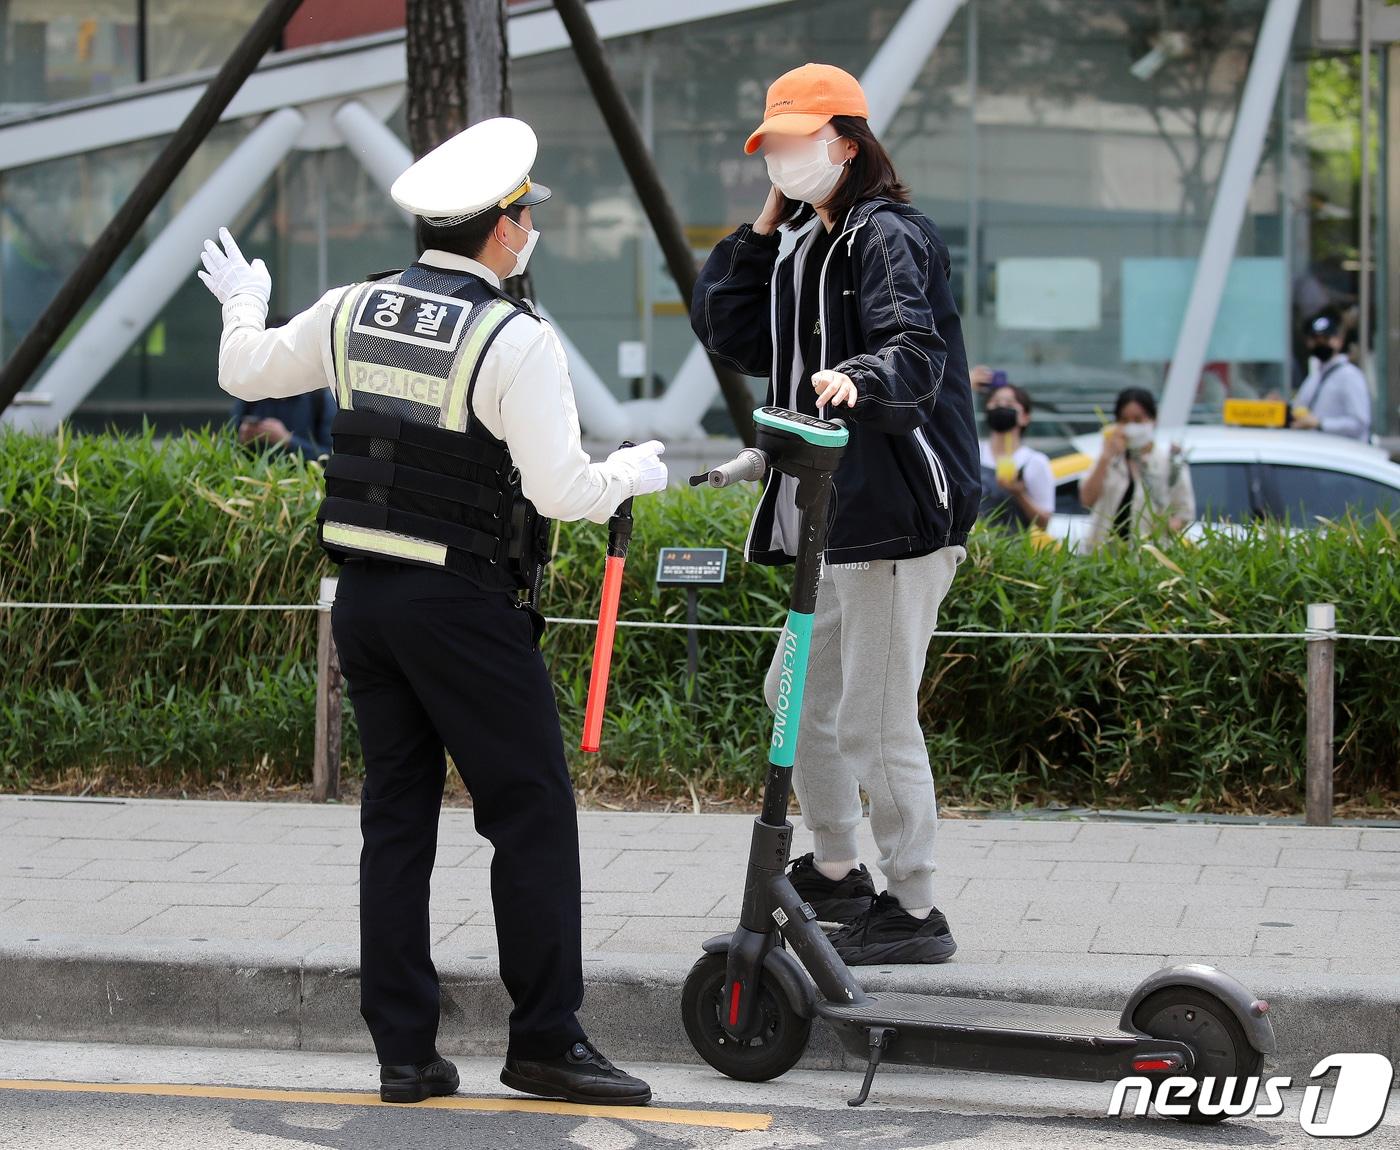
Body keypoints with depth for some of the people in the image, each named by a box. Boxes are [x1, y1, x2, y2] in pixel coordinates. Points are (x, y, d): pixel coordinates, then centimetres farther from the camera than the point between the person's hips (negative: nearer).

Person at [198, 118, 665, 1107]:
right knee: (534, 819, 0)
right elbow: (560, 489, -18)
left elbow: (245, 373, 22)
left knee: (396, 820, 9)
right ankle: (547, 1042, 0)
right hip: (467, 608, -7)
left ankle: (404, 1052, 10)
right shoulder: (516, 340, -14)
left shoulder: (352, 314, 5)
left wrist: (244, 303, 43)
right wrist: (637, 470, 3)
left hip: (365, 597, 7)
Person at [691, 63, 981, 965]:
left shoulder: (890, 238, -11)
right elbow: (725, 330, 14)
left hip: (900, 517, -11)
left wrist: (858, 378, -47)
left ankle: (915, 911, 1)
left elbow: (915, 353, -26)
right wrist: (763, 229, 8)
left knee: (876, 720, -8)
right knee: (801, 697, 21)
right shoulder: (807, 251, 18)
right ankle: (837, 874, 35)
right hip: (845, 519, 11)